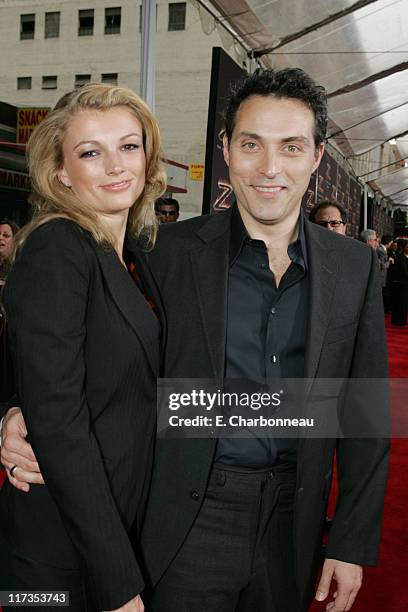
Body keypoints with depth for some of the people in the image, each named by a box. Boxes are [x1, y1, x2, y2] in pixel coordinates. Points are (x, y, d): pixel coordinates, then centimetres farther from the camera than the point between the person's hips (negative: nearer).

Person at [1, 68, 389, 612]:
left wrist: (353, 543, 2)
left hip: (294, 523, 3)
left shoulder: (355, 266, -1)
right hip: (191, 520, -2)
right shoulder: (172, 250, -7)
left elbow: (364, 414, 2)